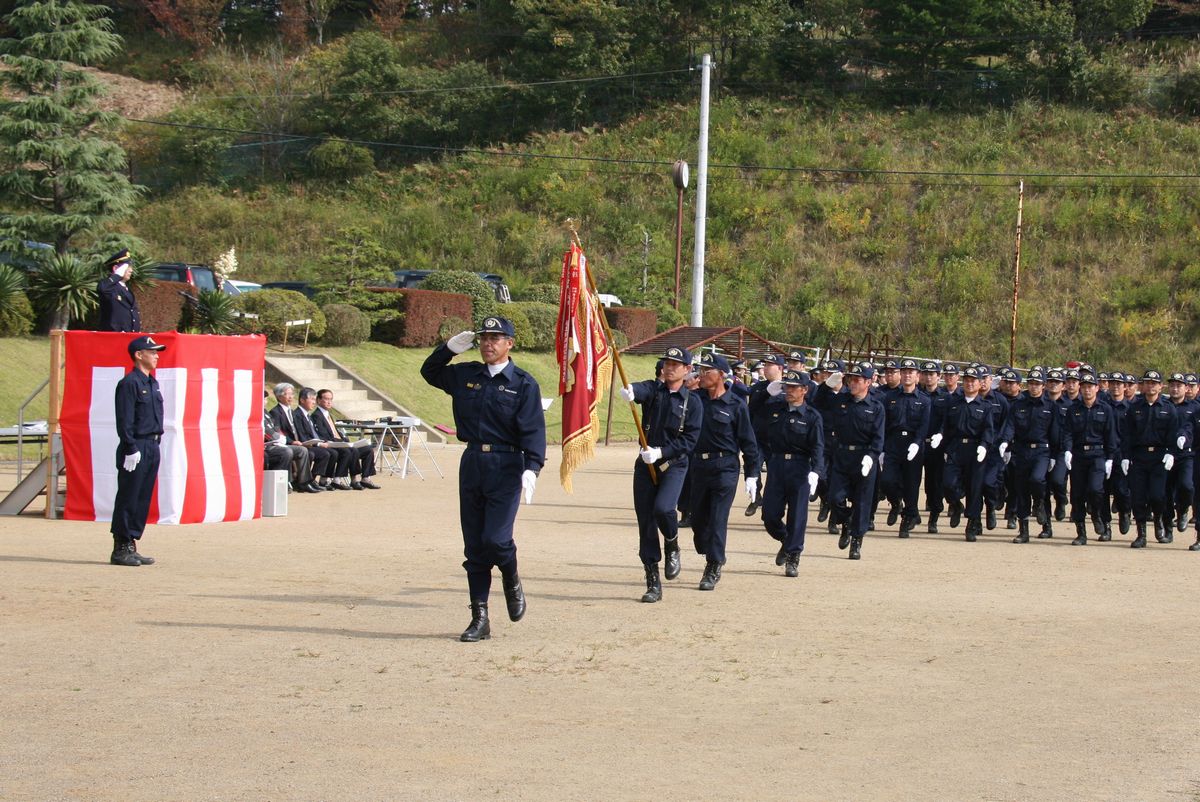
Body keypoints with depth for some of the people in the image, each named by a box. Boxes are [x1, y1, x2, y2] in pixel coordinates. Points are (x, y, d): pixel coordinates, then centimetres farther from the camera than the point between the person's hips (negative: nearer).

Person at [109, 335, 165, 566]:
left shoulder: (152, 383, 16)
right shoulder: (129, 383, -11)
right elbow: (124, 421, -15)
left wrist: (156, 444, 17)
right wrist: (131, 449, -19)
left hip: (152, 447, 9)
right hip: (136, 447, -9)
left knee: (143, 499, 10)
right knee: (128, 499, -5)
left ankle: (131, 545, 16)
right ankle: (120, 549, 0)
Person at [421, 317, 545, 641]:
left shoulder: (524, 384, -3)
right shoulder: (465, 375, 10)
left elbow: (533, 430, -10)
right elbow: (429, 372, 27)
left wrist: (531, 468, -24)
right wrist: (450, 347, 10)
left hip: (506, 468, -5)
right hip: (472, 464, 5)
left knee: (495, 538, -15)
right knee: (474, 546, 5)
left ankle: (512, 582, 19)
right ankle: (479, 619, 11)